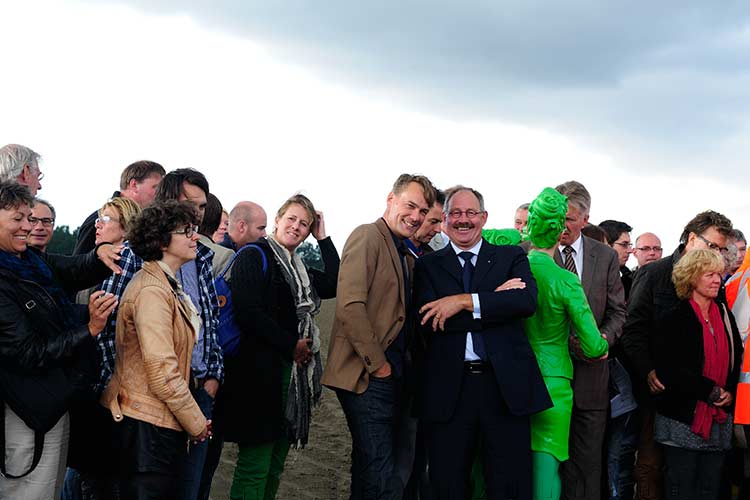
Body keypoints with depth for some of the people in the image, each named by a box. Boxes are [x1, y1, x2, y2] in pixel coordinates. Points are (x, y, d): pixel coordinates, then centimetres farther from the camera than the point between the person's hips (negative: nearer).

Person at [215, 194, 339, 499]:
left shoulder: (301, 270, 19)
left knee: (275, 465, 11)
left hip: (293, 371, 8)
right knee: (255, 465, -7)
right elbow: (247, 311, -16)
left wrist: (324, 239, 5)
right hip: (260, 371, -8)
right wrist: (291, 345, -12)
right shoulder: (254, 256, -4)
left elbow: (334, 285, 3)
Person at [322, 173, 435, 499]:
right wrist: (377, 363, -17)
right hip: (367, 375, -9)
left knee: (371, 466, 16)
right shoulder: (368, 237, -11)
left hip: (389, 373, 9)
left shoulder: (406, 254, 17)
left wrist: (399, 364, 7)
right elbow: (350, 306, -21)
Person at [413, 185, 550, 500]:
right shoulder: (428, 265, 9)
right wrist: (495, 299, -10)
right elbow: (427, 323, -7)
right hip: (449, 388, 0)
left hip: (505, 385, 0)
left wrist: (465, 301, -15)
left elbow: (527, 301, -10)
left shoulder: (512, 257, 10)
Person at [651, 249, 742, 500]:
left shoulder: (725, 316, 11)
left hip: (719, 421, 5)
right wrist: (711, 391, -15)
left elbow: (737, 358, 16)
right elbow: (667, 369, -14)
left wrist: (730, 392, -2)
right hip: (683, 419, -5)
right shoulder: (674, 320, -7)